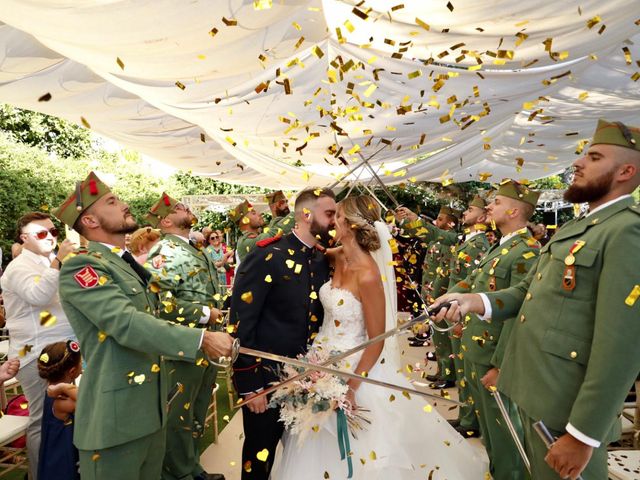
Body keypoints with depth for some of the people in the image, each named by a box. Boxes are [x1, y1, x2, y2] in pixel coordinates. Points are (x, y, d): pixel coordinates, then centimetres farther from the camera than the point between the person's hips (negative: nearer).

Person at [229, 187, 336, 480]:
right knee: (260, 452, 16)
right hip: (264, 376, -6)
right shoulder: (266, 258, -19)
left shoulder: (322, 261, 1)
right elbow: (240, 324, -19)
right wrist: (249, 384, -17)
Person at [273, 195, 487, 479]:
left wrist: (350, 387, -19)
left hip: (353, 368, -7)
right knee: (320, 449, 24)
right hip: (324, 360, 7)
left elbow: (376, 342, -21)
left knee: (352, 452, 14)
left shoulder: (367, 275, -26)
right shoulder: (339, 258, -5)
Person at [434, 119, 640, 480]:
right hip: (536, 394, 9)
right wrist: (472, 302, -5)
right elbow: (529, 291, 13)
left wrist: (583, 436, -21)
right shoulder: (575, 227, 14)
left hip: (566, 411, -8)